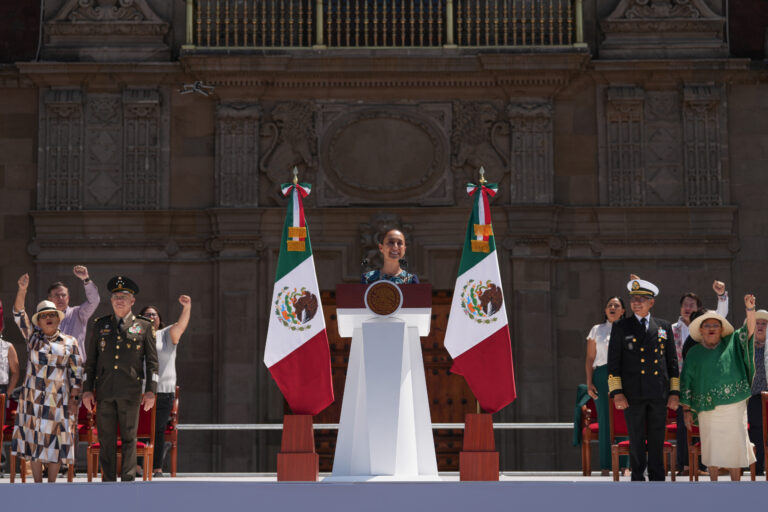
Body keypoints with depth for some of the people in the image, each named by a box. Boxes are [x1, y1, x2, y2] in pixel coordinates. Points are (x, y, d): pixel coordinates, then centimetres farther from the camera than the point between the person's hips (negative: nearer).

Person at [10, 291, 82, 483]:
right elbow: (19, 314, -4)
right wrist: (22, 290, -17)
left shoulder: (70, 342, 7)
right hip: (32, 398, 1)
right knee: (33, 438, 2)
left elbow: (76, 373, 6)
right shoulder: (32, 336, 8)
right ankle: (37, 485, 10)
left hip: (57, 400, -1)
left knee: (55, 441, -1)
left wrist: (73, 398, 0)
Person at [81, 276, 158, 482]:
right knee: (106, 439, 3)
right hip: (104, 392, 2)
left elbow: (152, 362, 6)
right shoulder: (100, 325, 12)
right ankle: (108, 481, 9)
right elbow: (91, 361, 13)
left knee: (129, 438, 0)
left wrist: (150, 391, -3)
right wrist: (87, 390, 6)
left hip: (130, 393, -2)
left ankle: (128, 481, 6)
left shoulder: (144, 327, 7)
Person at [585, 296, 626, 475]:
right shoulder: (597, 330, 13)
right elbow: (590, 359, 11)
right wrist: (589, 383, 2)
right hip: (602, 376, 0)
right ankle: (605, 465, 1)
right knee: (605, 420, -2)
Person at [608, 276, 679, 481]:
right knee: (636, 442, 2)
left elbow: (672, 361, 12)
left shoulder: (664, 327, 11)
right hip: (633, 394, -2)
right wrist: (617, 393, -7)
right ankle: (637, 479, 10)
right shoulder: (621, 327, 5)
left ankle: (657, 480, 15)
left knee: (657, 441, 7)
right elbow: (613, 362, 2)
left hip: (659, 395, 2)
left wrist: (674, 392, 5)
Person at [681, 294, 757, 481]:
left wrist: (750, 309, -21)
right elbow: (686, 382, 8)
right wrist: (687, 410, 4)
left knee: (734, 446, 0)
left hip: (733, 407, 0)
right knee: (711, 447, 4)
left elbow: (748, 331, -4)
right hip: (707, 409, 0)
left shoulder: (731, 344, 9)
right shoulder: (694, 353, 9)